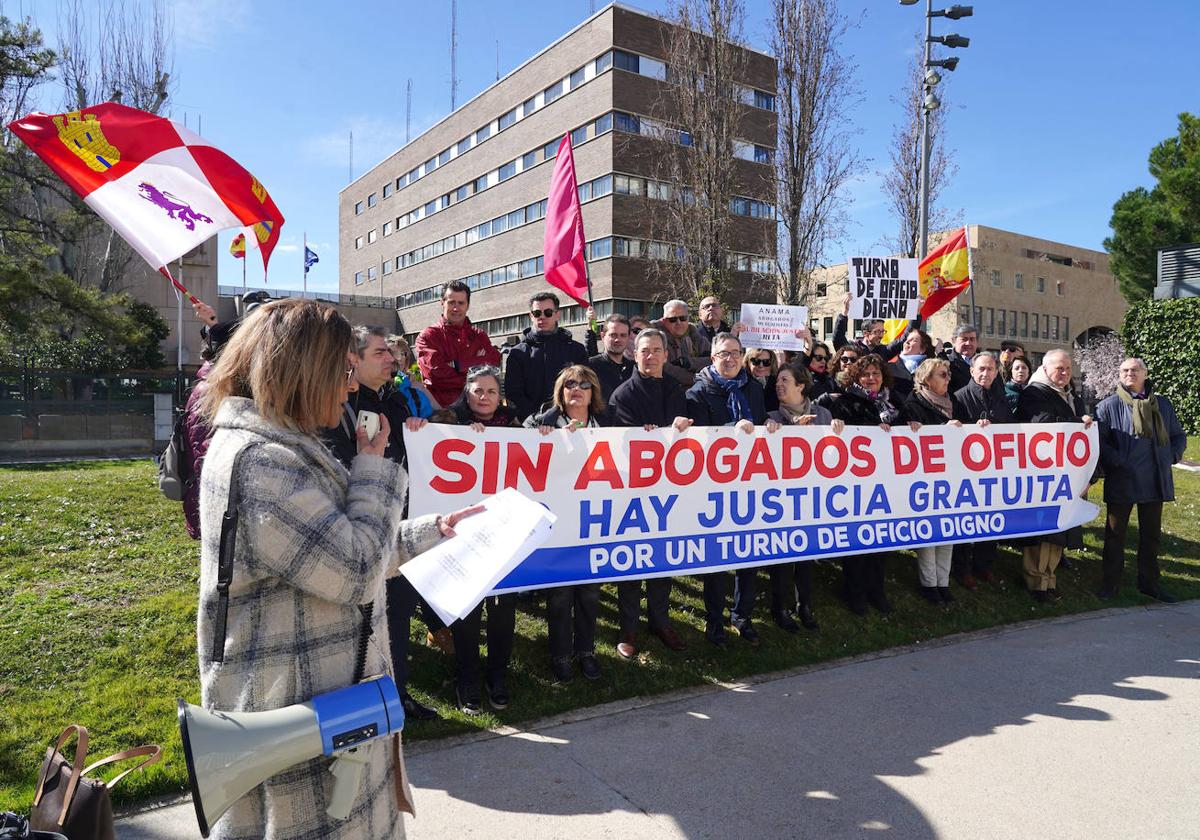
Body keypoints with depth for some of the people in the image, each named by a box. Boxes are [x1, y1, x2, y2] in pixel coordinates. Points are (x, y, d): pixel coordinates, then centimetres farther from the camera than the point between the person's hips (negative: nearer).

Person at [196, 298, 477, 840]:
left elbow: (341, 551, 17)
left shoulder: (282, 449, 10)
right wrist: (372, 467, -12)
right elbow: (356, 571, -24)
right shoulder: (257, 461, -24)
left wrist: (435, 531, 16)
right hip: (293, 717, -10)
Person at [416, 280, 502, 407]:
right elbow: (436, 371, -7)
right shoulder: (428, 336, 7)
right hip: (440, 406, -2)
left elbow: (493, 360, -2)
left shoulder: (480, 336, 17)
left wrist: (456, 364, -9)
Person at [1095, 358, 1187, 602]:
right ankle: (1111, 582, 16)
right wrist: (1118, 462, -18)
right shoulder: (1108, 406, -4)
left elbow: (1179, 437, 16)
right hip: (1121, 481, -4)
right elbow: (1099, 440, -10)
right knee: (1115, 533, 7)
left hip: (1156, 481, 4)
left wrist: (1171, 457, 0)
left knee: (1151, 534, 14)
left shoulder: (1163, 404, 9)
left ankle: (1148, 582, 27)